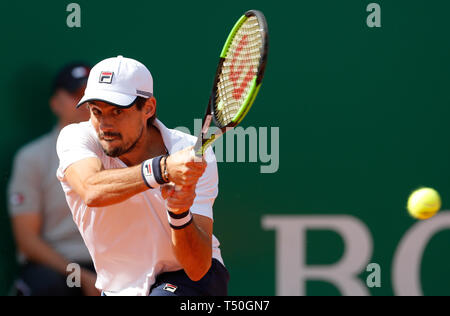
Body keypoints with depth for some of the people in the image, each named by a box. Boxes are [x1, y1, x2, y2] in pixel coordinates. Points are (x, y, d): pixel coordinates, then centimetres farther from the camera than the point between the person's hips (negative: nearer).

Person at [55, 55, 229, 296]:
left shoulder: (194, 156, -21)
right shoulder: (75, 137, -16)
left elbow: (198, 268, -27)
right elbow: (92, 191, -41)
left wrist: (180, 214, -46)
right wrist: (163, 170, -54)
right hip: (118, 290, 3)